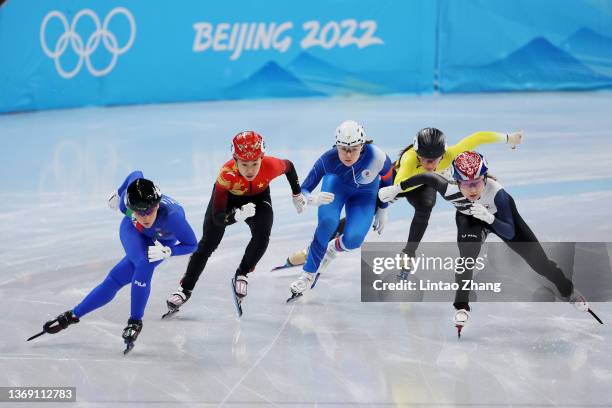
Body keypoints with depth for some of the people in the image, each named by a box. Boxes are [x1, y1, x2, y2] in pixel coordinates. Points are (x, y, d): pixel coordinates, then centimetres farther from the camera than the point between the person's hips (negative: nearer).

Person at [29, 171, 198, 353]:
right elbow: (136, 174, -10)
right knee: (145, 264, -27)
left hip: (162, 243, -1)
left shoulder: (172, 215, -44)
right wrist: (118, 193, 6)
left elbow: (191, 244, -28)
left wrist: (166, 251, -42)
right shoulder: (130, 195, -35)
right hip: (132, 231, 1)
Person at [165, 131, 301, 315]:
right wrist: (237, 215, -59)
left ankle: (241, 275, 4)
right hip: (227, 196, -1)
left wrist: (297, 194, 2)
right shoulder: (226, 174, -42)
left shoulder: (270, 166, -38)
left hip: (258, 197, 1)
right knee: (208, 244, 0)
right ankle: (185, 289, 18)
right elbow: (218, 218, -38)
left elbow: (289, 166, -11)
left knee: (262, 238, -23)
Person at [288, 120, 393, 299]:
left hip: (364, 194, 0)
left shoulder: (377, 157, -36)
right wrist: (313, 199, -53)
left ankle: (333, 248, 18)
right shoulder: (328, 159, -35)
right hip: (336, 183, 0)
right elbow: (302, 191, -30)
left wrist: (382, 211, -1)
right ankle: (308, 275, -11)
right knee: (328, 222, -29)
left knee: (353, 239, -21)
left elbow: (387, 180, -12)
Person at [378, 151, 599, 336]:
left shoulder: (496, 192, -44)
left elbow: (510, 232, -42)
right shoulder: (451, 191, -41)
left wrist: (489, 218, -59)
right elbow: (427, 177, -22)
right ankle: (461, 306, -14)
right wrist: (396, 188, -16)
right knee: (467, 255, -31)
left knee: (537, 259, 3)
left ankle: (568, 290, 31)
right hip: (469, 218, 0)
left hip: (500, 214, 0)